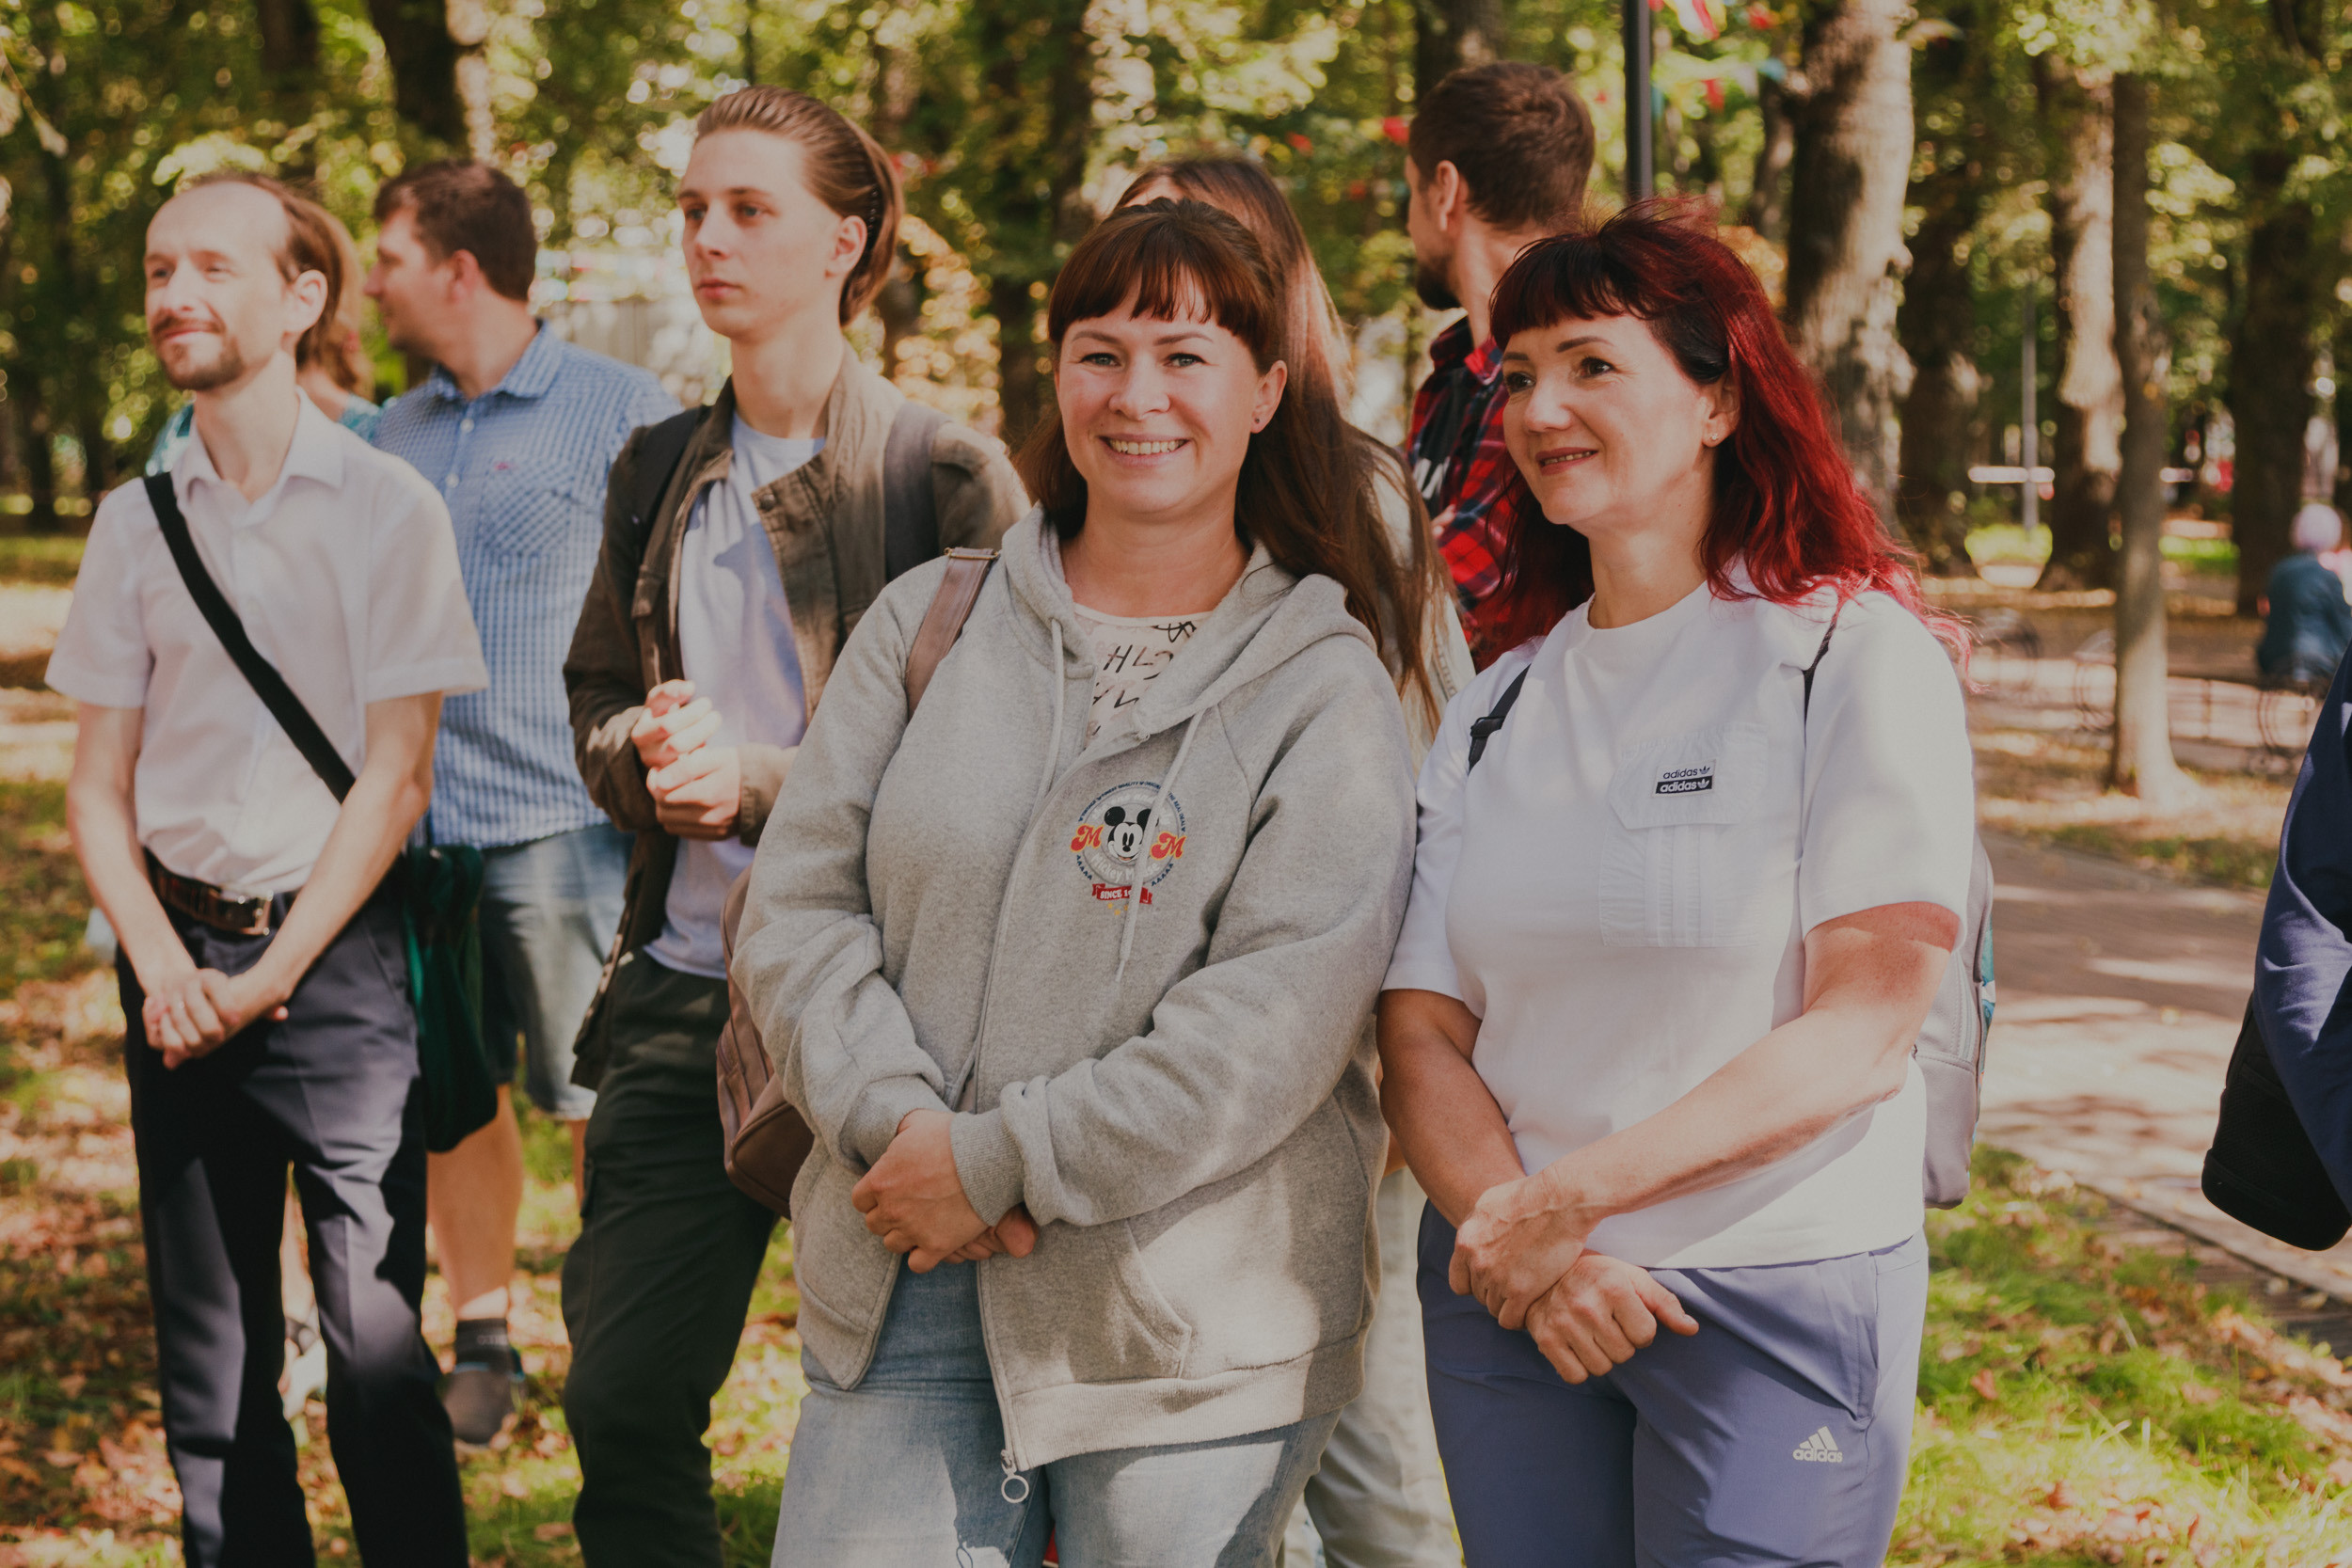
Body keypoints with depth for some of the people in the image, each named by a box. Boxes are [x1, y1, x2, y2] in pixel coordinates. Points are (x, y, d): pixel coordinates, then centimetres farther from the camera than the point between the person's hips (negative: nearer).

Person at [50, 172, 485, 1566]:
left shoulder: (387, 508, -3)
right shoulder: (137, 521, 9)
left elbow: (395, 779, -6)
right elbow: (99, 784, 10)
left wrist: (270, 974, -10)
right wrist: (162, 965, -5)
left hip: (336, 951, -4)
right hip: (179, 958, 4)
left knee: (376, 1355, -8)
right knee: (208, 1365, 8)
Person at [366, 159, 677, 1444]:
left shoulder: (622, 413, -4)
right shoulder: (395, 433, 14)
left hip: (561, 819, -5)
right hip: (417, 818, 6)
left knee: (600, 1101, 0)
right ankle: (480, 1340, 22)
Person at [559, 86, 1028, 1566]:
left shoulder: (946, 472, -6)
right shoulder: (661, 473, 12)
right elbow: (595, 697, 21)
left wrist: (762, 783, -16)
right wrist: (649, 758, -3)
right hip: (683, 990, 5)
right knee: (622, 1408, 5)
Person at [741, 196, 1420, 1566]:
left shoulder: (1327, 687, -3)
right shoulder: (930, 624, 9)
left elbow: (1277, 1020, -13)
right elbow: (799, 904, 4)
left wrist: (998, 1161, -15)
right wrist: (895, 1123, -12)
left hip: (1190, 1334, -2)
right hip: (898, 1296, 3)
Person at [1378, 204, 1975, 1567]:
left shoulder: (1860, 654, -5)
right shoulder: (1498, 703, 10)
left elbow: (1865, 1030, -13)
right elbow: (1423, 1031, 4)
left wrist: (1572, 1197, -18)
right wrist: (1527, 1250, -14)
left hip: (1780, 1298, -4)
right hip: (1507, 1300, 4)